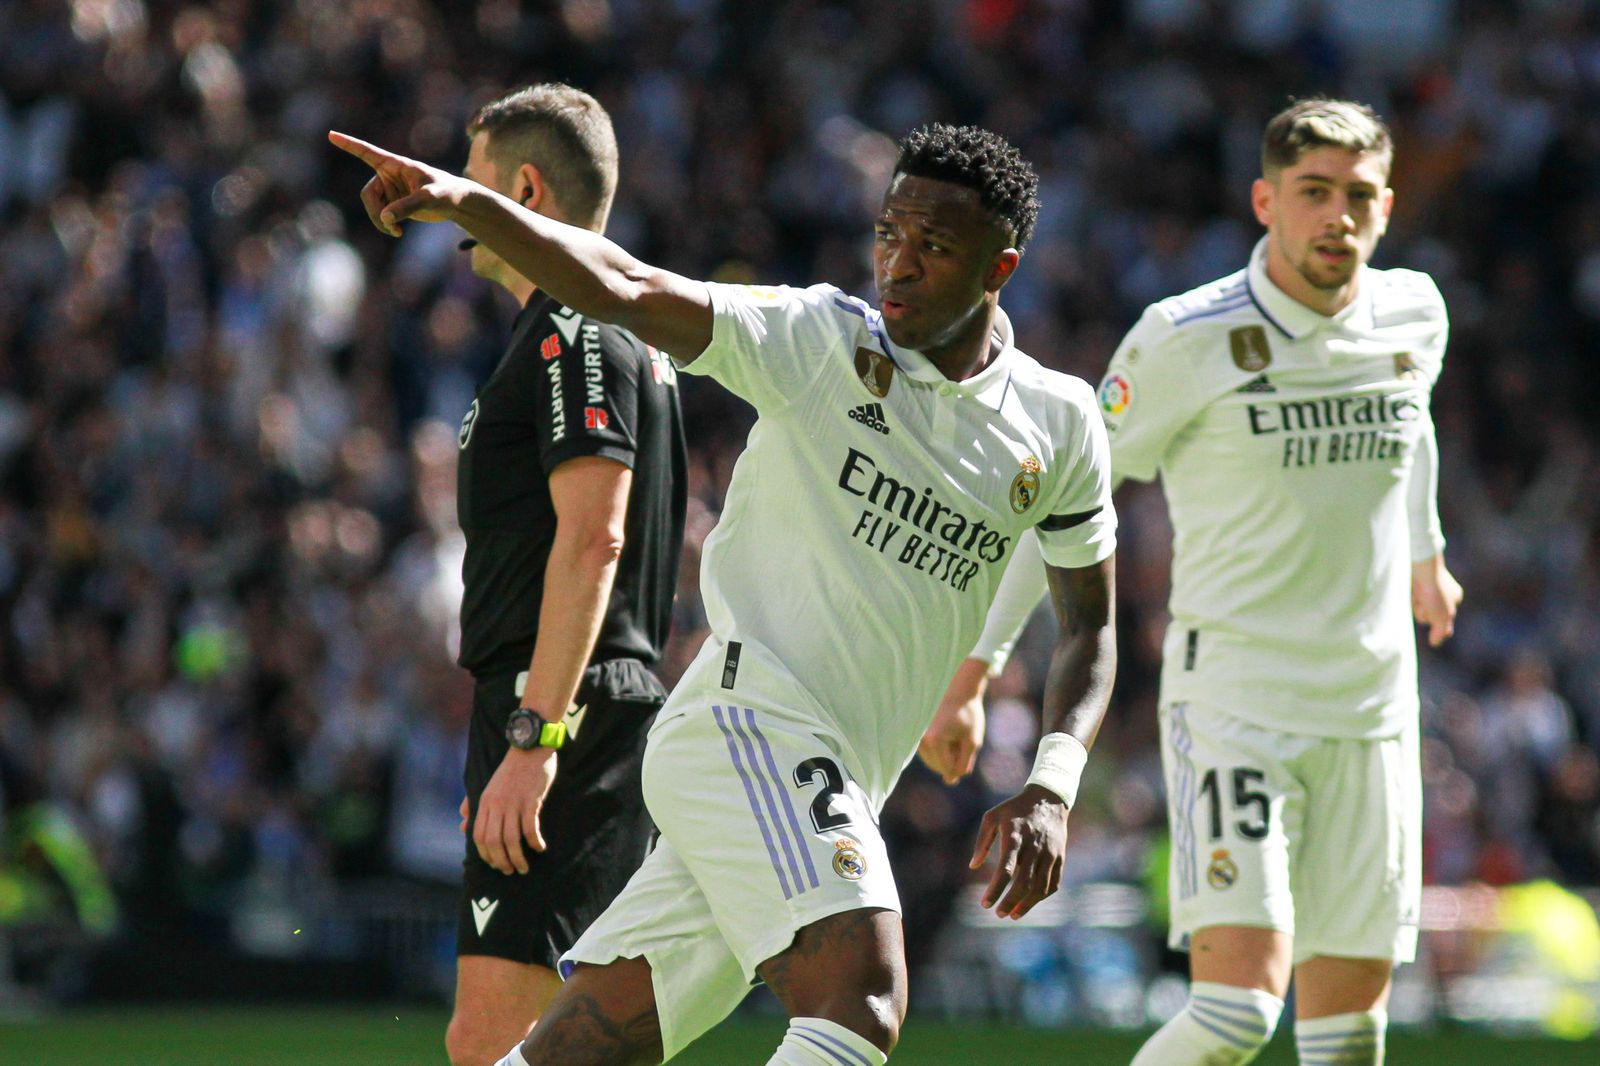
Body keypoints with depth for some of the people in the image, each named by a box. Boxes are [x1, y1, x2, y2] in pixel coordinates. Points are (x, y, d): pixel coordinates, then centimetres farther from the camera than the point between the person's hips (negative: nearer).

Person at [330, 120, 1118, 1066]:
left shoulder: (1058, 427, 10)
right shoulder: (823, 341, -2)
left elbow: (1090, 626, 18)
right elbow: (625, 291, -12)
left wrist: (1052, 787, 1)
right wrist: (465, 204, -28)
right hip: (749, 716, -5)